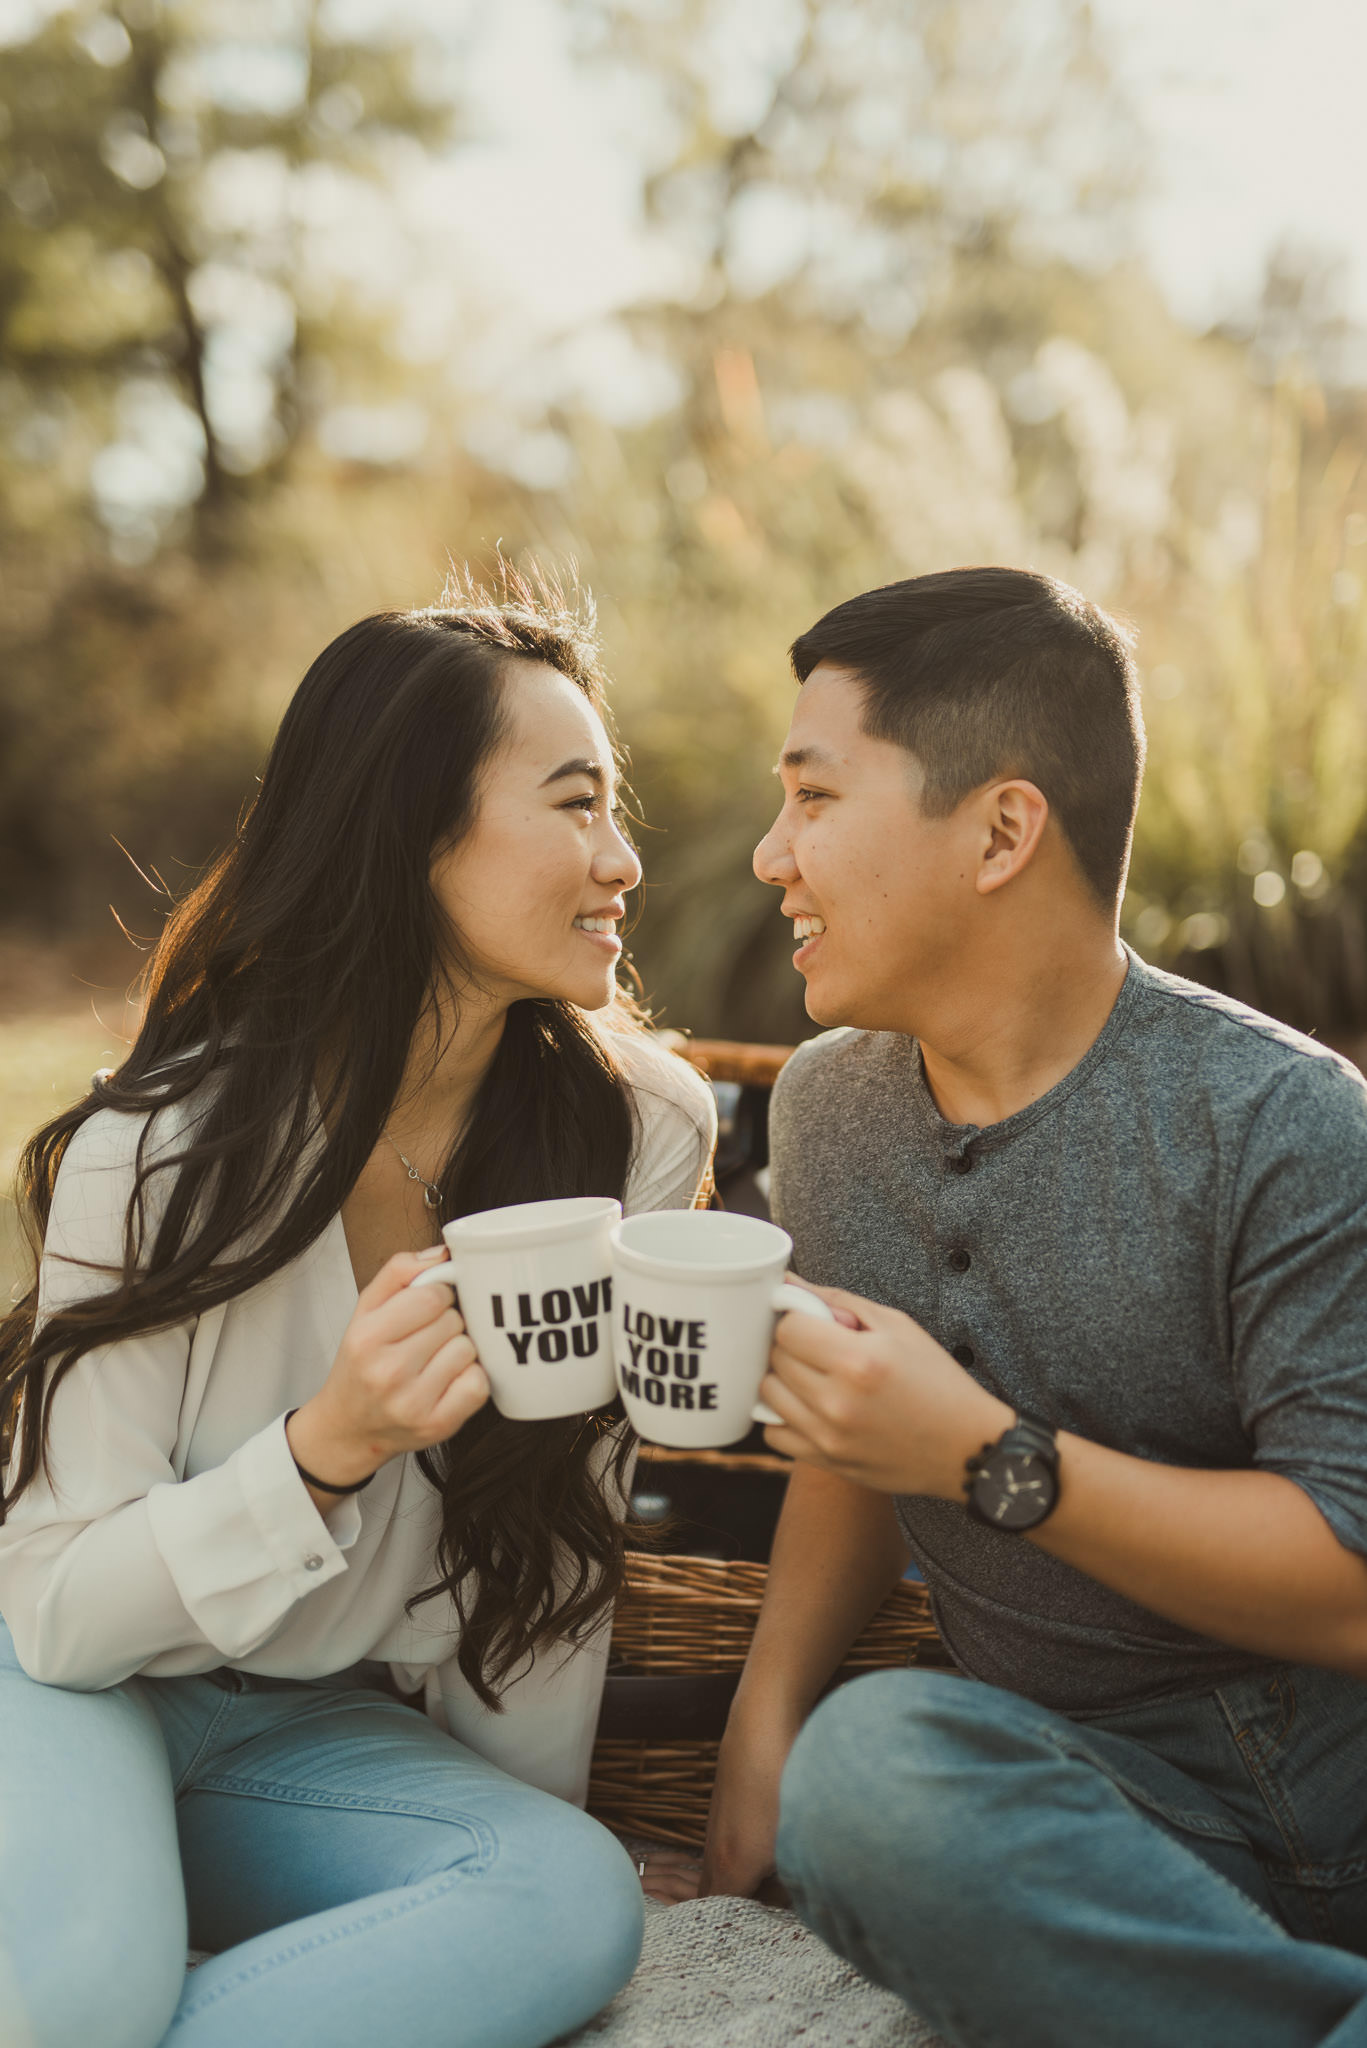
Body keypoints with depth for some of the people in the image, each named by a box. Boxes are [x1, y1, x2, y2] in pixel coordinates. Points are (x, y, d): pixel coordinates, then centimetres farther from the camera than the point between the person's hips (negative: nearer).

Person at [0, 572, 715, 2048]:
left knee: (578, 1905, -26)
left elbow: (557, 1525, -2)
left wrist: (523, 1827, 6)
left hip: (321, 1735, 4)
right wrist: (325, 1447, -34)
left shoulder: (634, 1134, -11)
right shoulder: (168, 1145, -20)